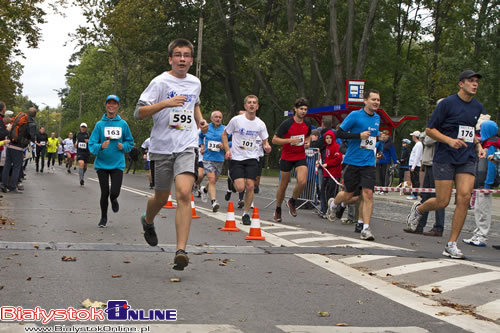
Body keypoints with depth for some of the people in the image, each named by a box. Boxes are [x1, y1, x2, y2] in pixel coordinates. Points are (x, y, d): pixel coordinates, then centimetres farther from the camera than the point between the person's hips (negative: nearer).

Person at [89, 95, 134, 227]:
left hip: (117, 164, 0)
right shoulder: (100, 124, 0)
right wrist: (100, 146, -23)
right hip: (102, 164, 0)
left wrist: (123, 146, -7)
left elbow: (130, 142, 14)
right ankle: (103, 217, 23)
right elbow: (91, 144, -3)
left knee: (114, 192, -11)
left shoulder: (123, 124, 4)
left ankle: (113, 200, 27)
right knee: (104, 193, 0)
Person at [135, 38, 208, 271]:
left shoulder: (195, 83, 10)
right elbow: (139, 113, -11)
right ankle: (148, 221, 49)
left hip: (187, 146, 2)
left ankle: (181, 251, -19)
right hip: (162, 147, -2)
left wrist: (200, 119, 14)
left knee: (184, 194, -18)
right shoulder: (160, 82, -6)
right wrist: (166, 103, -23)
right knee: (161, 197, 12)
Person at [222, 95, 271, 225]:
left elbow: (265, 141, 13)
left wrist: (266, 146, -11)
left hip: (252, 158, 2)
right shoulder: (236, 120, -5)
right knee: (240, 188, -14)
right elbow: (224, 135, 6)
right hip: (236, 158, -2)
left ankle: (246, 213, 7)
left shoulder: (260, 124, 3)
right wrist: (227, 150, -8)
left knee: (250, 186, -9)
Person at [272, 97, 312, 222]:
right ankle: (278, 209, 27)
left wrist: (308, 142, 2)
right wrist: (290, 140, -23)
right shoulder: (287, 124, -13)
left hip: (301, 157, 3)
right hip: (286, 158, -3)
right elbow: (274, 139, -12)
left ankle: (292, 202, 7)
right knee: (283, 185, 6)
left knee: (302, 181, -20)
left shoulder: (307, 125, 1)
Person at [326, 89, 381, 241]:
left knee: (368, 194, -11)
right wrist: (359, 135, -18)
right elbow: (339, 133, -10)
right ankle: (333, 203, 41)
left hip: (368, 163, 4)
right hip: (352, 161, -4)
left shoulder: (377, 118, 11)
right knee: (349, 194, 7)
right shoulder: (355, 115, -8)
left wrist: (373, 142, 14)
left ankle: (366, 228, -8)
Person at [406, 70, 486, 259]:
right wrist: (450, 140, -18)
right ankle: (418, 209, 32)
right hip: (445, 158, -4)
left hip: (467, 160, 5)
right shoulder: (447, 103, -6)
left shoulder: (478, 107, 12)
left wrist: (478, 146, 9)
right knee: (442, 202, -4)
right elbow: (429, 130, -4)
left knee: (464, 198, -11)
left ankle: (451, 245, -3)